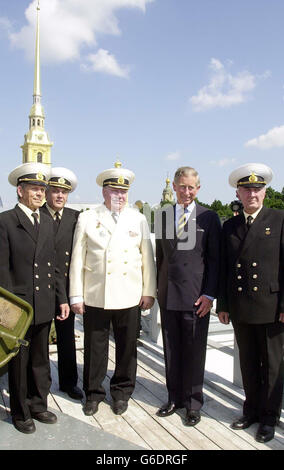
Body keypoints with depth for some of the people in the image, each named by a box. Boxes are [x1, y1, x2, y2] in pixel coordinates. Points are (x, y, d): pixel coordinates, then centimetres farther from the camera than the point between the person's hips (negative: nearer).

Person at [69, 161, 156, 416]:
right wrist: (76, 296, -2)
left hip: (128, 297, 1)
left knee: (127, 346, 10)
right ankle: (93, 393, 29)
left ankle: (122, 391, 30)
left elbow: (147, 258, 7)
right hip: (94, 296, -1)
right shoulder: (87, 218, 4)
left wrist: (149, 291, 3)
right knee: (95, 346, 9)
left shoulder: (138, 219, 7)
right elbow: (77, 259, 2)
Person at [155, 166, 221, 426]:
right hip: (168, 295, 3)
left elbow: (214, 259, -3)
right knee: (171, 350, 13)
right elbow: (160, 255, 12)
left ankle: (193, 403, 25)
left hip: (196, 295, -3)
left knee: (194, 351, 7)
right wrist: (158, 288, 8)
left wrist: (209, 294, -9)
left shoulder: (209, 217, -1)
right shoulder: (164, 216, 9)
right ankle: (175, 398, 30)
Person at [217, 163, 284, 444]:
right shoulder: (229, 226, 9)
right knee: (248, 363, 15)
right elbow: (224, 268, 10)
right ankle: (252, 410, 32)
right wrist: (222, 305, 7)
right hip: (240, 309, 4)